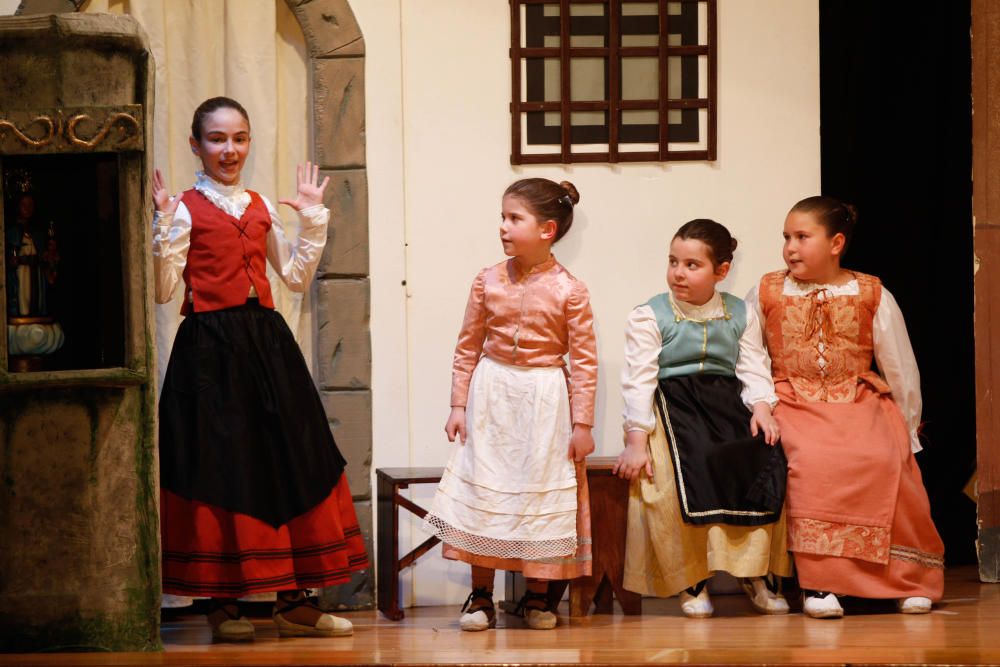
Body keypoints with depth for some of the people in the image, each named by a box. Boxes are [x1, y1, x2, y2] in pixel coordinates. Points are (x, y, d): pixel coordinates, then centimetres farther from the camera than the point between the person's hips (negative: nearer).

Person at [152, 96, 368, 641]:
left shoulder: (261, 208, 13)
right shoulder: (186, 210, -3)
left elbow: (296, 277, 20)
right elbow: (164, 290, -9)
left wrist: (313, 218, 15)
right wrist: (163, 226, -18)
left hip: (268, 344, 6)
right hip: (211, 348, -6)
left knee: (289, 461, 4)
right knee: (221, 466, -4)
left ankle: (293, 600, 10)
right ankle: (222, 602, 4)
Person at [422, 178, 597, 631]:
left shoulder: (569, 291, -9)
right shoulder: (488, 281, 0)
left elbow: (584, 361, -7)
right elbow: (468, 347, 5)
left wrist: (581, 424, -8)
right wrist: (459, 405, 2)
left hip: (544, 401, -2)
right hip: (491, 396, 2)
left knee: (541, 494, 5)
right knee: (482, 491, 3)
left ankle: (537, 597, 19)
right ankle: (481, 598, 12)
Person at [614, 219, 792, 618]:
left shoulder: (740, 315, 13)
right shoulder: (649, 316, 2)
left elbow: (754, 371, 9)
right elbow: (638, 380, -3)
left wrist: (761, 407, -13)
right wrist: (636, 440, -13)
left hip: (727, 399, 3)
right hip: (672, 402, -3)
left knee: (765, 462, -25)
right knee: (689, 467, -33)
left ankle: (755, 571, -11)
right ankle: (689, 579, -20)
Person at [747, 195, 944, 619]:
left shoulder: (872, 296, 6)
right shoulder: (766, 294, 8)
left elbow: (902, 369, 13)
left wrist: (907, 429, 14)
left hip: (860, 401, 0)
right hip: (794, 405, 0)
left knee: (882, 459, -32)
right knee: (812, 460, -35)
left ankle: (908, 577, -15)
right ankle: (818, 581, -32)